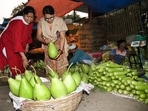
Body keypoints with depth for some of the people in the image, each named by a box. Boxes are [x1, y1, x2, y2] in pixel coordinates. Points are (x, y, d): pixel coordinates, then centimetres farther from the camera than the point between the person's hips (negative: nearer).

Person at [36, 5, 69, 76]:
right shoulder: (41, 22, -9)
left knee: (61, 68, -6)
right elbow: (38, 36, -3)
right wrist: (44, 40, -25)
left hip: (60, 46, -2)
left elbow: (62, 37, -16)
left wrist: (61, 50, -29)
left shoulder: (60, 21, -16)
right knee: (50, 68, 3)